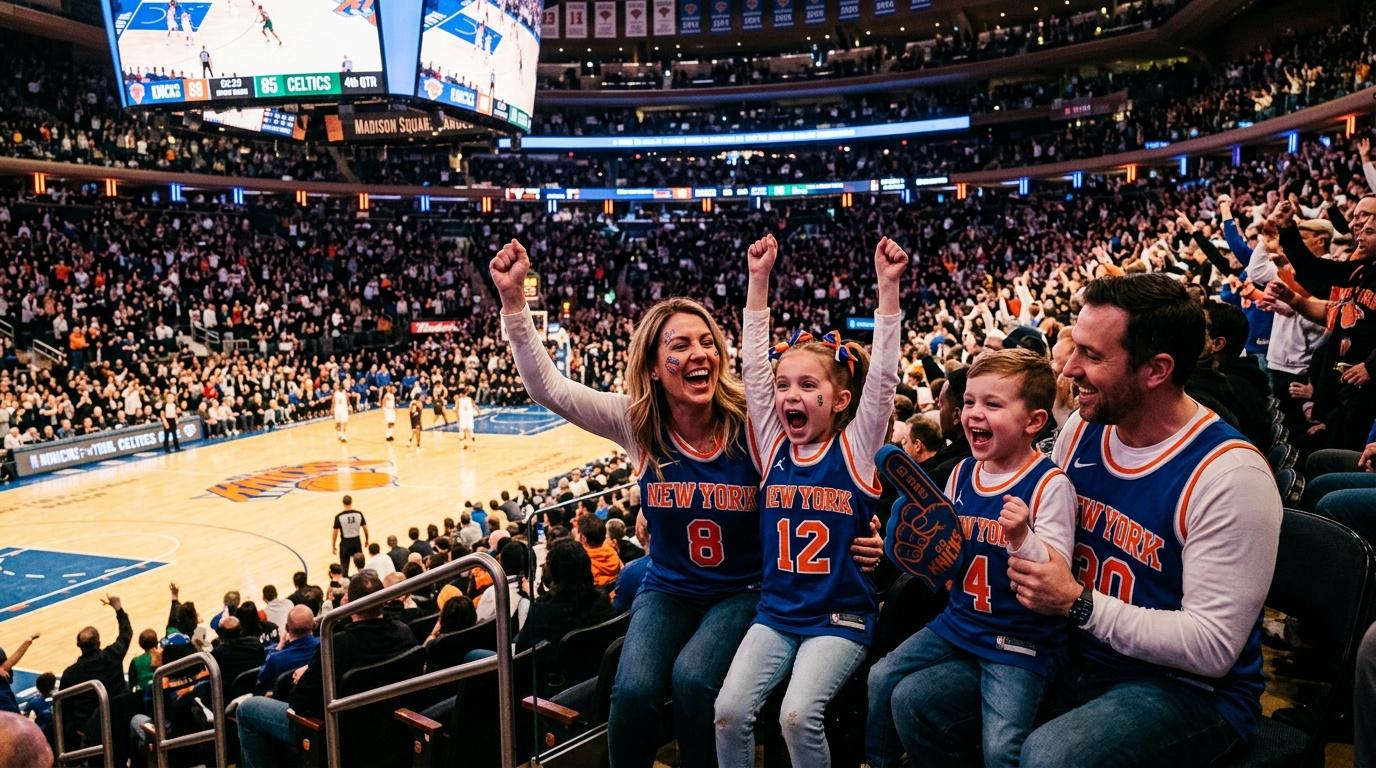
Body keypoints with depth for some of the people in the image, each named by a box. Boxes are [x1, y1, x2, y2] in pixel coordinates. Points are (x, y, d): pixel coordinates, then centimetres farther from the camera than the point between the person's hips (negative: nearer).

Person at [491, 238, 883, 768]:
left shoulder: (750, 424, -14)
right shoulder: (637, 423, -9)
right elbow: (546, 386, -14)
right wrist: (513, 299, -22)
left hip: (743, 591, -1)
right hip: (666, 589, 2)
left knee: (692, 678, -28)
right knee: (634, 690, -23)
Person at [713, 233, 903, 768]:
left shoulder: (855, 448, -6)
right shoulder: (773, 446, 2)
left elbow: (882, 375, -15)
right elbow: (753, 365, -2)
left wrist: (887, 285, -20)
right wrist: (759, 279, -5)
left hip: (841, 616, -3)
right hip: (775, 612, 4)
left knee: (799, 714, -21)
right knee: (730, 709, -13)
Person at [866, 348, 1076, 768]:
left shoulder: (1049, 485, -15)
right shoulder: (962, 473, 4)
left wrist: (1021, 538, -34)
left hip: (1019, 639, -6)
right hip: (960, 620, 6)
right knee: (882, 679, 3)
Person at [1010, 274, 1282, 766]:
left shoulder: (1228, 474, -20)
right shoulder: (1081, 430, -1)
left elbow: (1212, 647, -21)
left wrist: (1077, 604, -23)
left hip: (1191, 689, -6)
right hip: (1076, 660, 7)